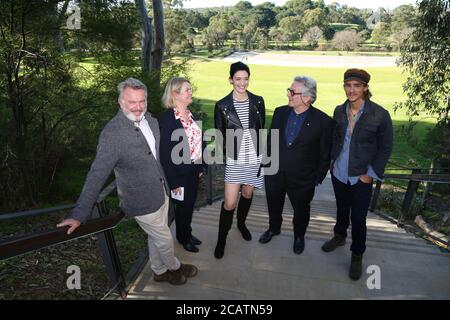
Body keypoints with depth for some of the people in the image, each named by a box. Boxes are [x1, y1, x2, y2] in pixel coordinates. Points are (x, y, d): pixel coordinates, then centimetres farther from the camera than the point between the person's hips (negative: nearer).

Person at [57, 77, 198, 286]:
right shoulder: (112, 134, -25)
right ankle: (174, 267, 43)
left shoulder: (151, 120, -4)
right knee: (165, 239, 13)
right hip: (142, 202, -6)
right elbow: (97, 175, -26)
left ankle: (160, 271, 48)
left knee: (156, 237, 25)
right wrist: (79, 214, -25)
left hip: (161, 192, 6)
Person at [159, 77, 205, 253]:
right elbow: (165, 153, -20)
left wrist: (200, 167, 11)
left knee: (190, 204, 21)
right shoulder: (167, 119, -22)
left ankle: (188, 233, 44)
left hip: (193, 171, 7)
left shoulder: (190, 113, 2)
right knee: (183, 206, 13)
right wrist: (173, 182, -18)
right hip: (180, 173, -7)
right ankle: (183, 238, 37)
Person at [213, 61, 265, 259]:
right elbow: (219, 134, 0)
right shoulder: (222, 105, -8)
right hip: (234, 160, -2)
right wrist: (228, 151, -4)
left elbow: (261, 128, 7)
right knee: (229, 203, -4)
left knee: (248, 193, 19)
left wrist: (260, 150, 5)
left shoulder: (258, 101, -2)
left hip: (254, 157, 3)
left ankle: (241, 223, 46)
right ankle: (221, 240, 17)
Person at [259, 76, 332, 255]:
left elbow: (325, 154, -8)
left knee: (301, 210, 20)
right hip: (274, 174, 4)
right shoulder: (280, 112, -5)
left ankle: (299, 236, 48)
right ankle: (274, 228, 54)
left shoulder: (323, 121, -17)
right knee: (274, 206, 24)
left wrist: (318, 178, -6)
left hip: (302, 179, -3)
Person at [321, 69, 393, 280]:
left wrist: (371, 174, -10)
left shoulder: (380, 115, -15)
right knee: (342, 209, 22)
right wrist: (332, 160, 6)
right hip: (339, 173, 4)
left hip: (361, 177, -3)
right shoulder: (339, 111, -3)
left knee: (358, 218, 6)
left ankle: (357, 255, 27)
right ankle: (339, 237, 47)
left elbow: (385, 148, -8)